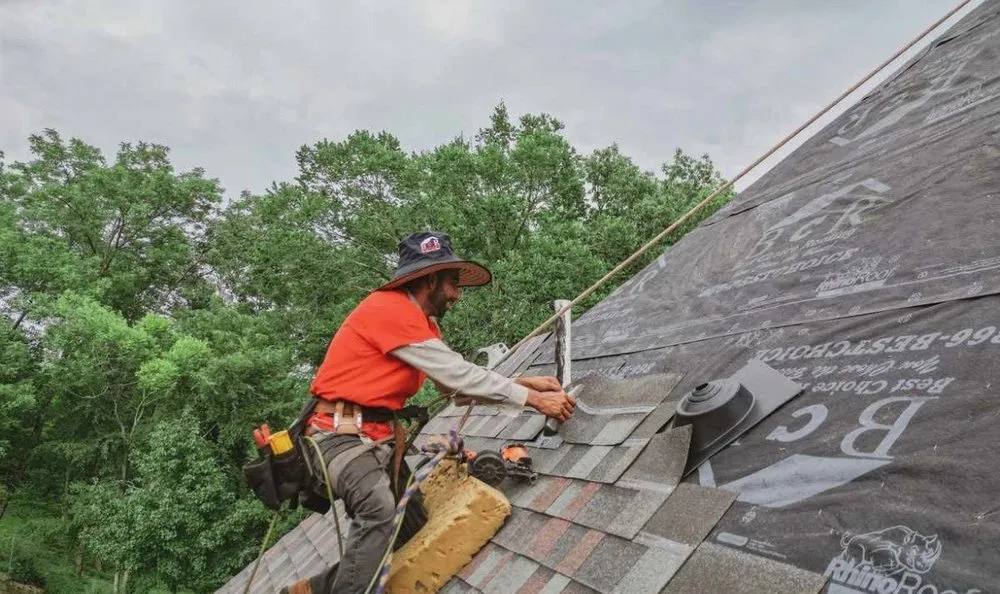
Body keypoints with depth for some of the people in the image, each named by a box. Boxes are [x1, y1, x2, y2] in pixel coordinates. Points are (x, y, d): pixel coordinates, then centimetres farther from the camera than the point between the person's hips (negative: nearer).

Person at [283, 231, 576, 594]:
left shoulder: (421, 321, 13)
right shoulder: (391, 308, -17)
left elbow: (455, 387, 8)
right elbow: (456, 375, -21)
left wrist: (523, 384, -2)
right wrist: (532, 399, -17)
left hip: (378, 434, 10)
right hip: (342, 433, -10)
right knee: (379, 511, -32)